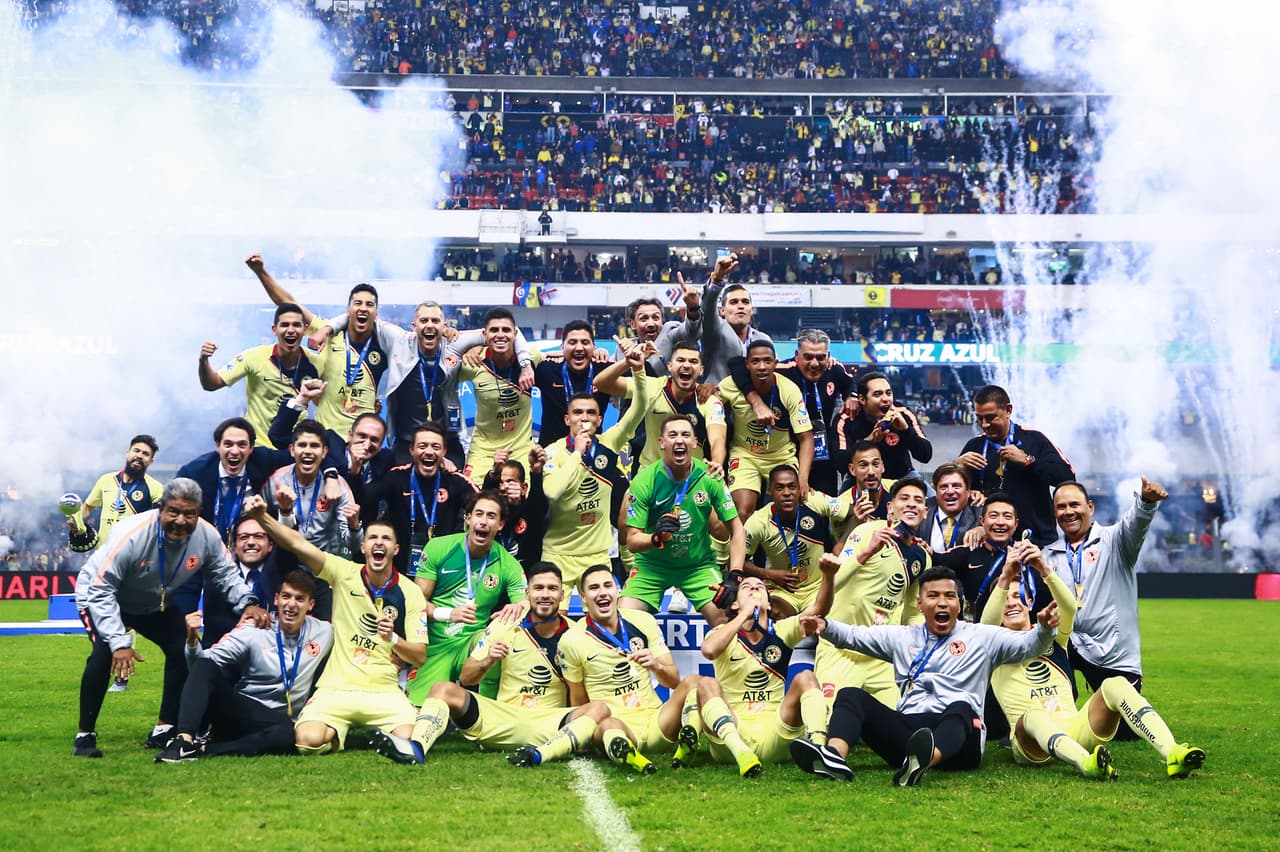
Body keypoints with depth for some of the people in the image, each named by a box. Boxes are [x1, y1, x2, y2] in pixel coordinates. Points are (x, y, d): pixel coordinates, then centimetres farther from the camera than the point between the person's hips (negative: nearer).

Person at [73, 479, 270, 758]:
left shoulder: (207, 536, -23)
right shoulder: (133, 534, -38)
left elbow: (226, 573, -7)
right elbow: (101, 589, -35)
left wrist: (247, 602, -28)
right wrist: (119, 641, -42)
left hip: (157, 604, 6)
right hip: (102, 597, -6)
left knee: (185, 650, -6)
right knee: (105, 653, -28)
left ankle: (163, 732, 9)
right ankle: (85, 735, -13)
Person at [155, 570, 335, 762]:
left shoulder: (324, 633, 1)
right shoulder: (255, 632, -6)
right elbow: (210, 658, -12)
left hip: (275, 722, 0)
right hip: (239, 712, 0)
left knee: (290, 734, -39)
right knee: (204, 666, -27)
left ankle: (203, 749, -34)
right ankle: (184, 740, -40)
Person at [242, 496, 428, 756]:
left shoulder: (410, 592, 1)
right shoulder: (345, 573, 1)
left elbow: (419, 656, 1)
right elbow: (298, 544, -10)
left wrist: (393, 639, -18)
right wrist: (262, 517, -25)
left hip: (383, 691, 0)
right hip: (335, 687, 0)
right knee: (308, 740, -27)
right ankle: (336, 732, 11)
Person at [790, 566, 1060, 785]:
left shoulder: (981, 636, 16)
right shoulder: (902, 637, 23)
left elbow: (1027, 646, 5)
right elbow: (853, 636, 17)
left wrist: (1044, 630, -17)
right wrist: (825, 626, -3)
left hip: (957, 738, -3)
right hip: (906, 730, 3)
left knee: (961, 707, -37)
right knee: (850, 695, -14)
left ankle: (926, 759, -70)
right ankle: (834, 756, -45)